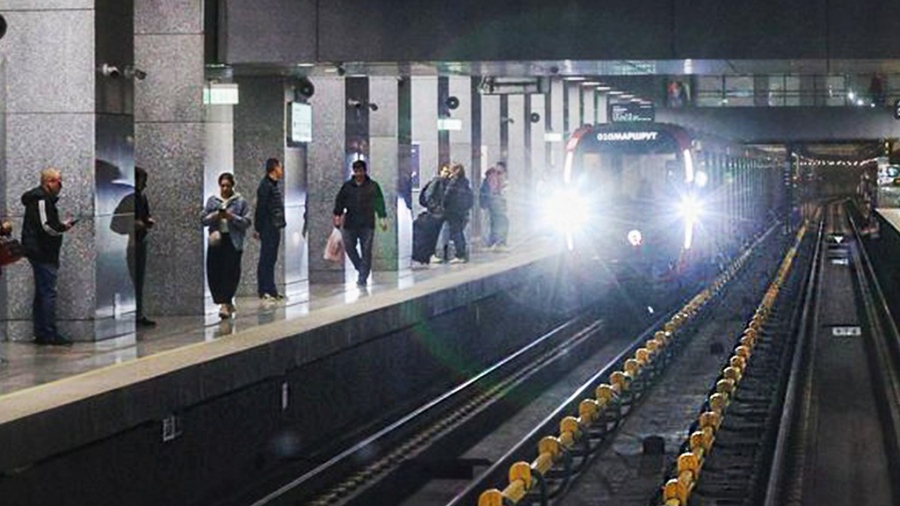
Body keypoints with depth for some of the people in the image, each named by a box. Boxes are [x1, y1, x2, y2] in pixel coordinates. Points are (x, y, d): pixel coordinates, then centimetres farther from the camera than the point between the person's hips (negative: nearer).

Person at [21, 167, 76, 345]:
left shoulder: (43, 198, 18)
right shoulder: (41, 200, -14)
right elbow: (46, 226, -22)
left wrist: (61, 225, 7)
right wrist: (63, 227, -7)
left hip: (39, 252, 11)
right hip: (42, 253, -11)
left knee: (41, 294, 12)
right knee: (48, 292, -10)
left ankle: (41, 334, 16)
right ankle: (50, 334, -10)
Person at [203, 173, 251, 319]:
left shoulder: (240, 202, 3)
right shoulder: (212, 201, 10)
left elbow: (246, 222, -1)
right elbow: (203, 219, 8)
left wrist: (232, 217, -15)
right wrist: (214, 216, -11)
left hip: (233, 241, -3)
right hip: (216, 241, 3)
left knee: (230, 273, -9)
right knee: (214, 273, 1)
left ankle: (225, 304, -7)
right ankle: (228, 303, 15)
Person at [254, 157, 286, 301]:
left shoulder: (274, 185, 15)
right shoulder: (265, 185, -14)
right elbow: (261, 208, -17)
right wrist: (258, 228, -18)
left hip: (274, 228, 10)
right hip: (268, 228, -10)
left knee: (271, 259, 12)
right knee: (266, 259, -6)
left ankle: (271, 290, 16)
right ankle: (264, 291, -4)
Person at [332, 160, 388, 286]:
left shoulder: (373, 186, 3)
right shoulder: (347, 186, 7)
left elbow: (379, 203, 4)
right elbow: (340, 202, 10)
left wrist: (383, 218, -1)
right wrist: (337, 215, 2)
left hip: (367, 224, -2)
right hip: (350, 223, 2)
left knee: (366, 251, -3)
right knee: (349, 247, 1)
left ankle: (363, 278, 0)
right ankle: (362, 269, 21)